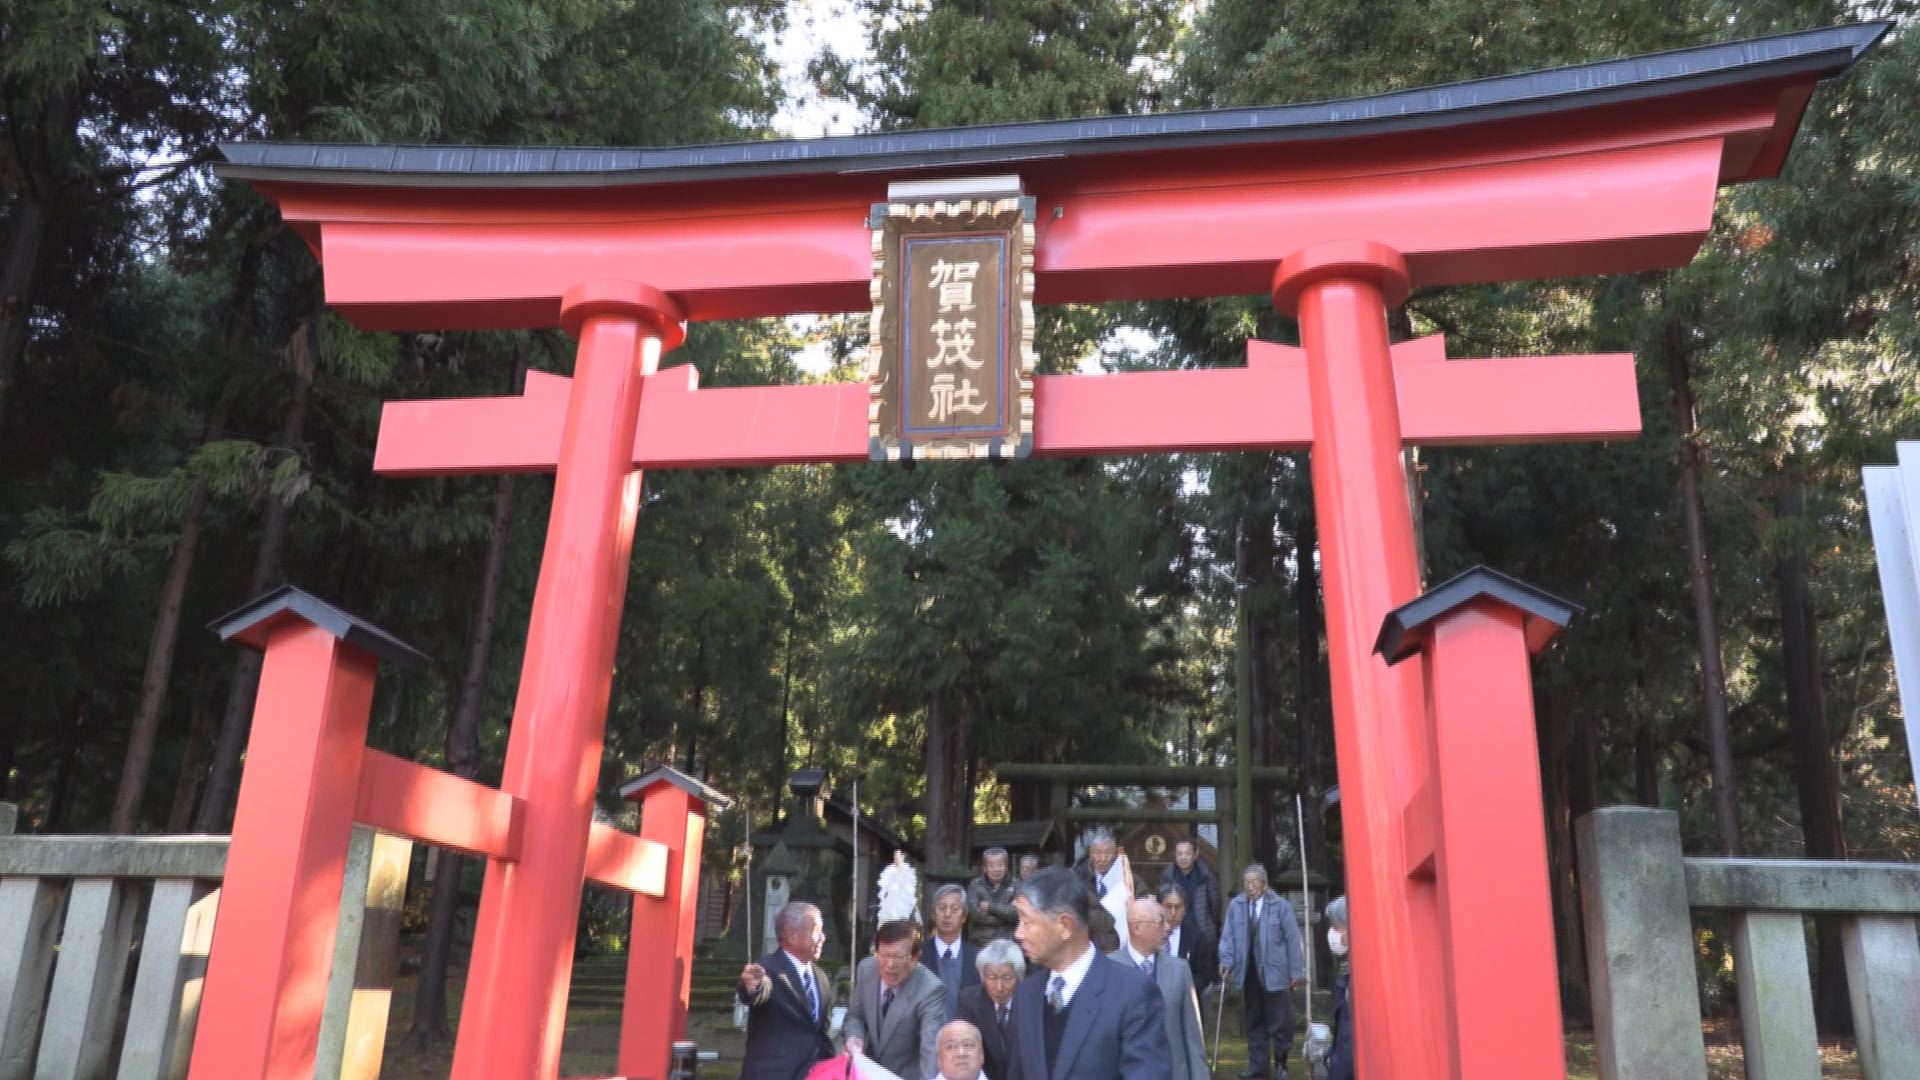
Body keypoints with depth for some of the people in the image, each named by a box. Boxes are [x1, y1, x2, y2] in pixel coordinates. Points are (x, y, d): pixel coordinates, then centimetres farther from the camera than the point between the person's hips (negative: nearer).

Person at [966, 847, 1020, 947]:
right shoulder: (975, 885, 4)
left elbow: (1018, 913, -10)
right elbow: (974, 914, -9)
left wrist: (991, 907, -8)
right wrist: (1006, 917, -7)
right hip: (979, 946, 0)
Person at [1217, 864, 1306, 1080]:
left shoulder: (1280, 905, -5)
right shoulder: (1235, 906, 2)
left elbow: (1292, 940, -3)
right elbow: (1228, 936, 4)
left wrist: (1296, 971, -3)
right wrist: (1227, 961, -9)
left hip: (1273, 973, -3)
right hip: (1248, 973, 3)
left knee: (1279, 1021, 3)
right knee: (1252, 1021, 11)